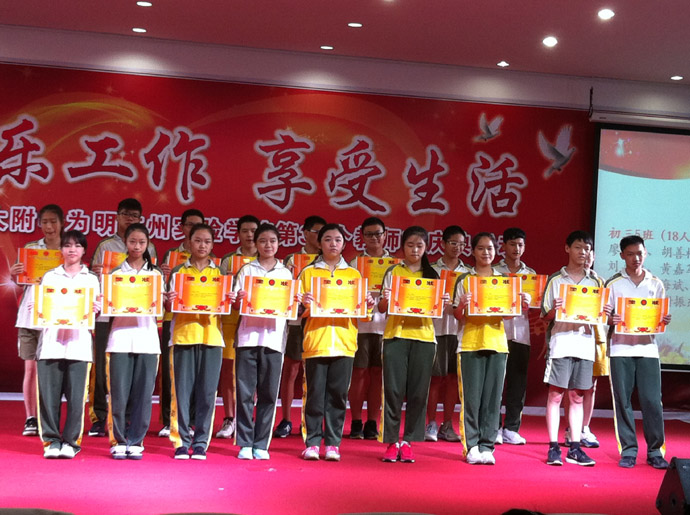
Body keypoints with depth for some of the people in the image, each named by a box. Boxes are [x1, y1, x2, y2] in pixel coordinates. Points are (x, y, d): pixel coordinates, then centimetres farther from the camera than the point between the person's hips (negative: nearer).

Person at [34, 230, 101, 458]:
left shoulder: (91, 279, 14)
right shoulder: (50, 276, 15)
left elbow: (96, 309, 13)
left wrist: (94, 309, -9)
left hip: (79, 343, 0)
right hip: (51, 342, 1)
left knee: (76, 396, -4)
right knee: (49, 394, -3)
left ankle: (70, 441, 6)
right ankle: (51, 440, 6)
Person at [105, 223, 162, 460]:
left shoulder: (155, 274, 11)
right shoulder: (116, 273, 9)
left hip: (146, 336, 1)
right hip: (121, 336, -1)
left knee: (143, 393, -1)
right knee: (119, 392, -3)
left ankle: (135, 441, 8)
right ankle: (118, 441, 8)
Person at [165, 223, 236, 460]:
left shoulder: (220, 272, 12)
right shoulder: (178, 271, 10)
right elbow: (169, 307, 8)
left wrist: (230, 301, -9)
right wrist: (168, 301, -13)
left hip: (211, 336, 1)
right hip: (183, 335, -1)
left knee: (207, 392, 0)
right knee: (182, 391, -2)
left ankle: (201, 443, 7)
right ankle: (181, 442, 6)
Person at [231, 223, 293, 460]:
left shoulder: (286, 273, 13)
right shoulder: (247, 270, 9)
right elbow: (236, 305, 6)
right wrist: (239, 300, -15)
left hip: (274, 337, 1)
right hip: (248, 336, -1)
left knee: (268, 393, 1)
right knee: (245, 392, -2)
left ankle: (261, 444, 8)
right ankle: (245, 443, 4)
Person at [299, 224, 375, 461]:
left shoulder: (354, 274, 14)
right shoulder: (308, 272, 9)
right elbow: (300, 312, 7)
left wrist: (367, 305, -5)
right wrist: (304, 304, -14)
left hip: (344, 342, 1)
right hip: (315, 341, -1)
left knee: (338, 395, 1)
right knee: (314, 394, -2)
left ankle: (333, 443, 7)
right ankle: (312, 442, 5)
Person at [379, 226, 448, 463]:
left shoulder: (432, 275, 11)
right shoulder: (393, 272, 7)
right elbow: (382, 308, 6)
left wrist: (443, 302, -8)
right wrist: (385, 299, -15)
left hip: (423, 337, 1)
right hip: (395, 334, -1)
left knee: (418, 391, 0)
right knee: (393, 388, -5)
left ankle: (408, 441, 8)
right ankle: (391, 441, 3)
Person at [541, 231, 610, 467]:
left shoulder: (595, 282, 12)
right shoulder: (556, 279, 3)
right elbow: (545, 315, 2)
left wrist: (603, 314, -9)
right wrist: (555, 309, -19)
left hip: (585, 343, 3)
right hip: (560, 342, -3)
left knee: (577, 396, 6)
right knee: (556, 394, -2)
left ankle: (575, 448, 10)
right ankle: (553, 447, 2)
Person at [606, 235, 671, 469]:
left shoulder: (656, 284, 10)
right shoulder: (613, 284, 5)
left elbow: (661, 317, 14)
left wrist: (664, 321, -9)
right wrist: (611, 320, -18)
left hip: (648, 348, 1)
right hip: (621, 348, -1)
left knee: (652, 400, -3)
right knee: (622, 400, 0)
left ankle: (655, 451, 4)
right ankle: (628, 451, 7)